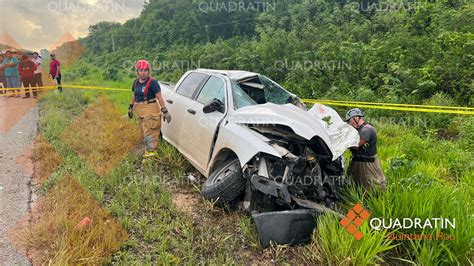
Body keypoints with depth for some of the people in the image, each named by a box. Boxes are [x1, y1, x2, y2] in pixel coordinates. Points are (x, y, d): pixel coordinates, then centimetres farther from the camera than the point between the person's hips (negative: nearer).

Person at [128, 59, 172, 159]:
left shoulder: (152, 82, -11)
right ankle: (148, 149, 27)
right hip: (139, 110, 8)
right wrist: (131, 107, 26)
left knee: (149, 132, -9)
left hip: (150, 110, -8)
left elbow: (159, 97, -14)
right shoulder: (136, 82, 9)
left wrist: (164, 111, -18)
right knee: (143, 132, 15)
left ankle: (151, 152, -4)